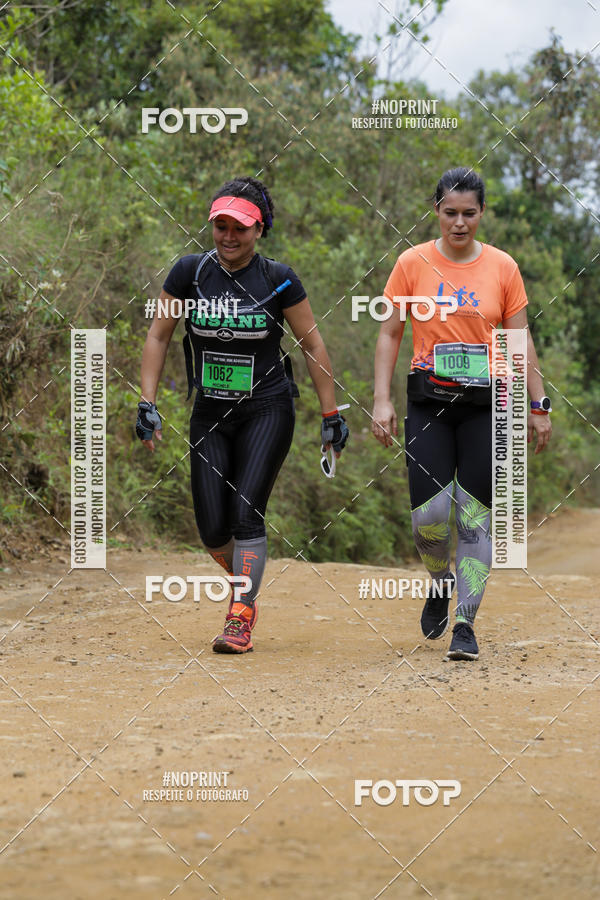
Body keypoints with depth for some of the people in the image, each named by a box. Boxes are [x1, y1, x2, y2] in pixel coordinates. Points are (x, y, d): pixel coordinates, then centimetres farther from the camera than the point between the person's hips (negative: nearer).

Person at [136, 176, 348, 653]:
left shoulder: (278, 280, -8)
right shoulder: (190, 272, -3)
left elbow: (312, 344, -1)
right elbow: (159, 335, 4)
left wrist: (331, 415, -1)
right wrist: (147, 402, -3)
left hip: (267, 411, -2)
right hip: (210, 413, 3)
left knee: (247, 514, -15)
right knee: (213, 529, -1)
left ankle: (240, 620, -8)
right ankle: (246, 584, 30)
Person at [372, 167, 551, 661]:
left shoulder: (502, 267, 4)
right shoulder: (413, 264, 1)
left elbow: (521, 340, 8)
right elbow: (389, 333, 5)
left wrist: (539, 406, 4)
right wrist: (382, 399, -4)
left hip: (486, 404, 0)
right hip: (429, 402, 0)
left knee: (476, 516, -4)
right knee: (429, 514, -9)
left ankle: (466, 623, 2)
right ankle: (441, 583, 23)